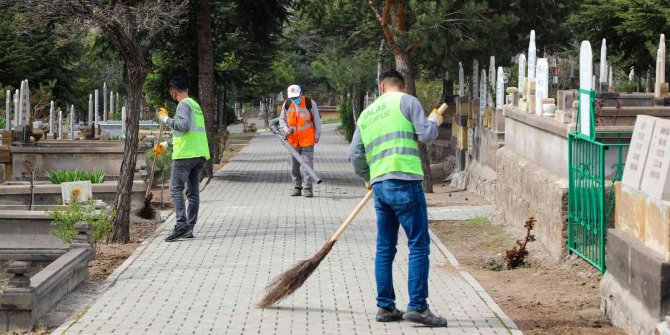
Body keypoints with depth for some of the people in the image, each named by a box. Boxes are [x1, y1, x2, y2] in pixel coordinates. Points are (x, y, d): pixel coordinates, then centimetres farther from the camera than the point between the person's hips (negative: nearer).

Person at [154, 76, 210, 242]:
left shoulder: (183, 105, -6)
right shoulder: (195, 104, 23)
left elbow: (185, 125, -23)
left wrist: (167, 119, -9)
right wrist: (167, 144, 37)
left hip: (185, 154, -9)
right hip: (200, 154, 9)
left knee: (176, 189, -7)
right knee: (193, 191, 8)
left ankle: (181, 225, -19)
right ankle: (189, 228, 7)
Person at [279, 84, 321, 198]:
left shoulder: (310, 103, -8)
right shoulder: (287, 104, 1)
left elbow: (317, 120, 0)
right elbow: (282, 119, 13)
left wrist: (317, 135, 0)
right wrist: (285, 128, -6)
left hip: (307, 139, -4)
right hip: (293, 140, 4)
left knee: (307, 163, -8)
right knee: (294, 165, 8)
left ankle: (308, 188, -6)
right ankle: (297, 187, 17)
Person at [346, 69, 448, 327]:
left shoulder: (367, 113, 18)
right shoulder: (406, 101, 1)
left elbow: (354, 154, 18)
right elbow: (426, 135, -6)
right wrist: (434, 121, 16)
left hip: (379, 185, 6)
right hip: (405, 182, -6)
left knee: (385, 248, 12)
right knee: (419, 245, -4)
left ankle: (385, 307, 14)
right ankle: (417, 306, -9)